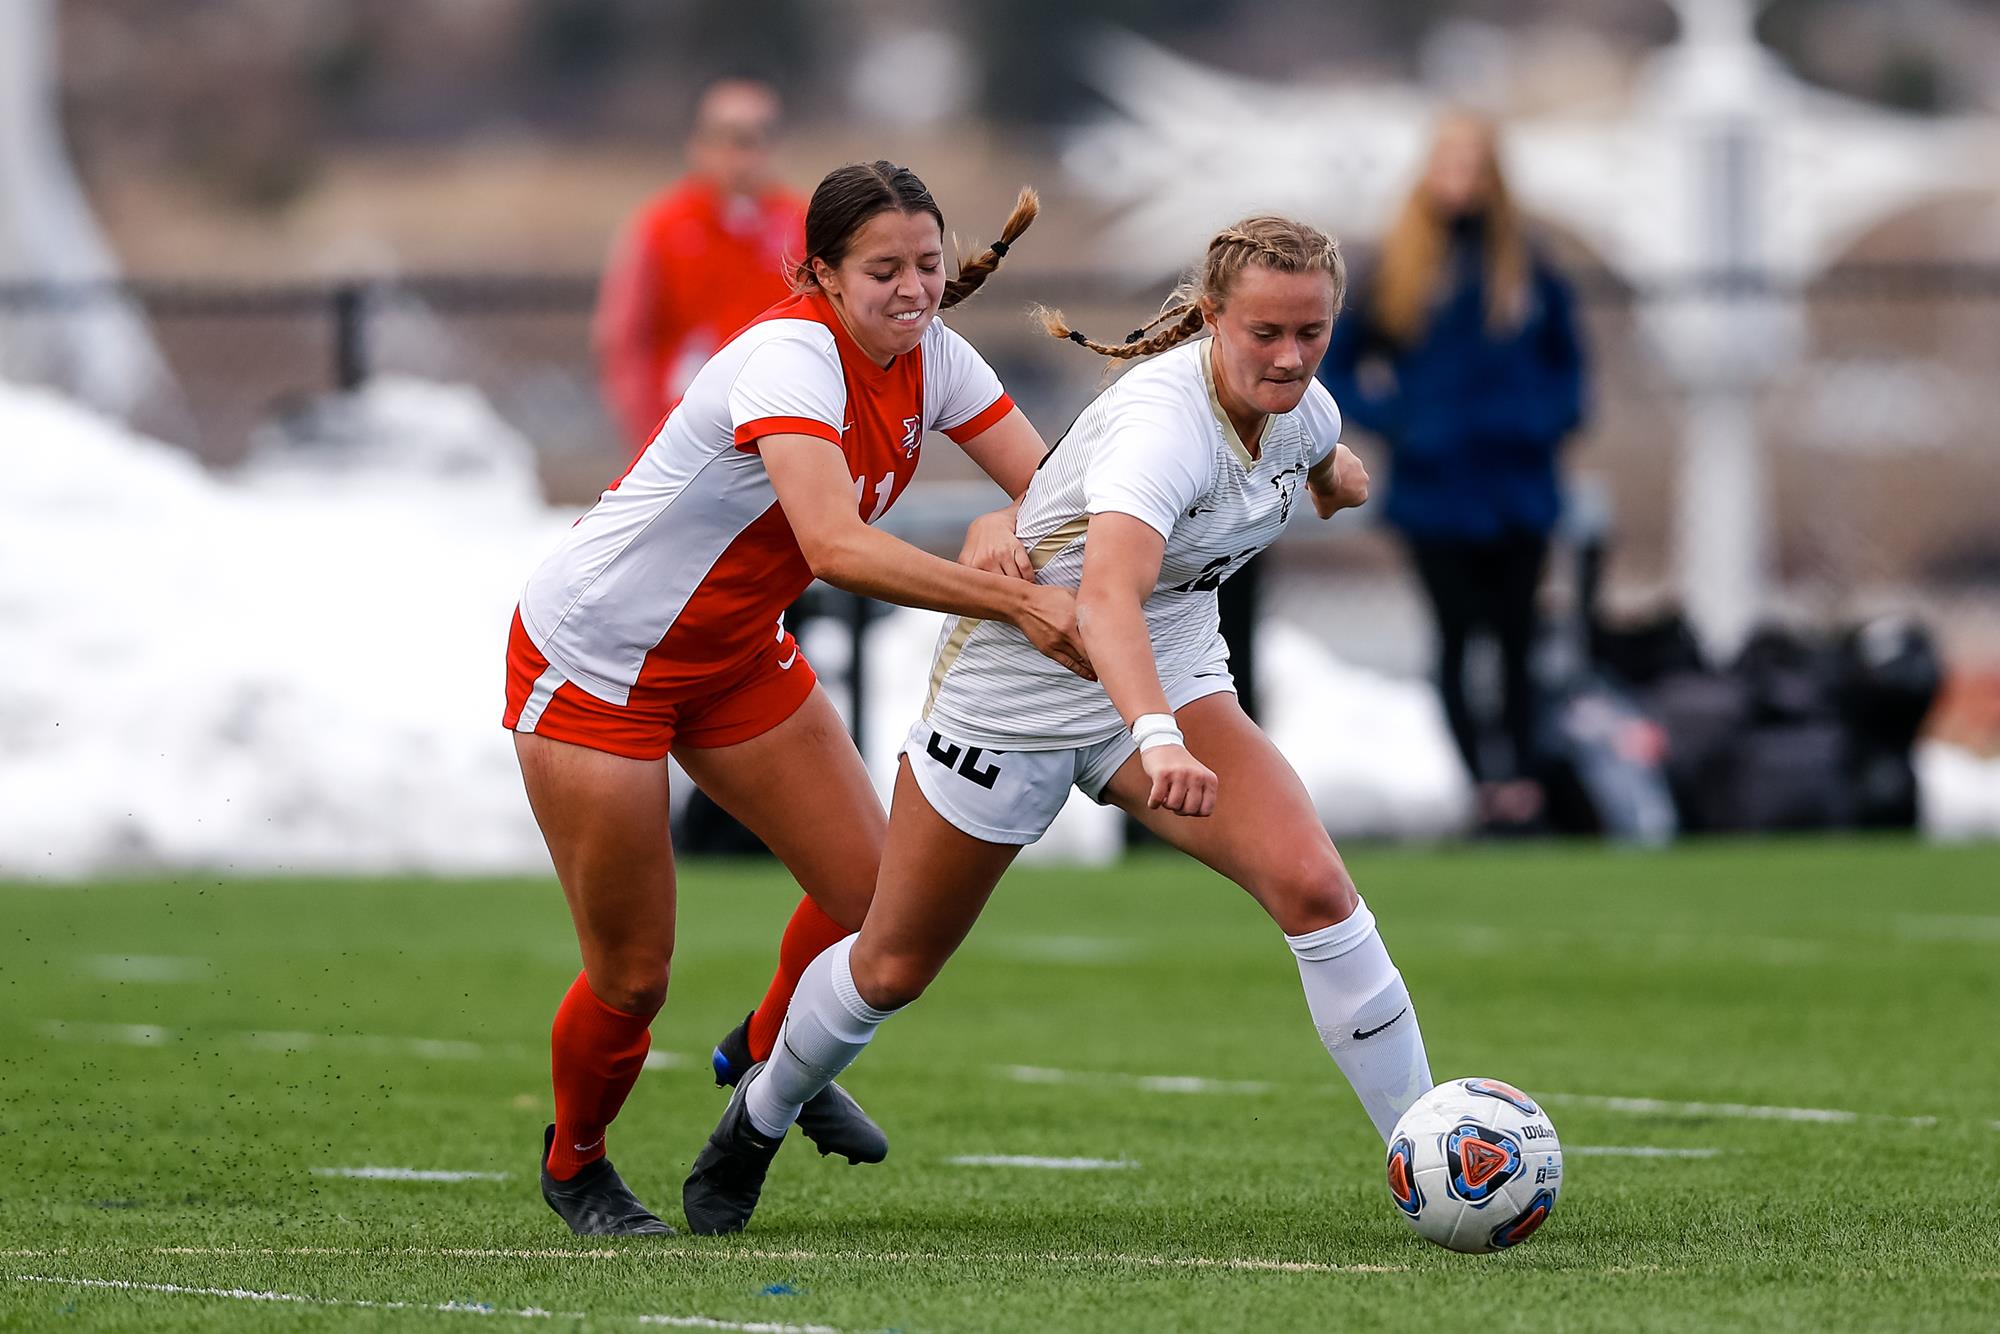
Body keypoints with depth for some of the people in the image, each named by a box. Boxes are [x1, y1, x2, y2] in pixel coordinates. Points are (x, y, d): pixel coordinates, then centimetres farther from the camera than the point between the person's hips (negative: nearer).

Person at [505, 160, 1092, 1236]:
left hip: (734, 655, 7)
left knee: (875, 895, 0)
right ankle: (573, 1164, 29)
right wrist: (1017, 602, -52)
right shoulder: (790, 358, -32)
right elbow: (836, 549, -46)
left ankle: (768, 1055, 31)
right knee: (632, 976, -1)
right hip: (592, 659, -7)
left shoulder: (929, 359, -8)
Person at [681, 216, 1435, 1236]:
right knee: (894, 966, 11)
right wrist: (1159, 739, -66)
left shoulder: (1303, 409, -10)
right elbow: (1107, 594, -53)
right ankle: (755, 1123, 41)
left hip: (1169, 685, 5)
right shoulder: (1167, 419, -34)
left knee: (1312, 884, -21)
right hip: (1015, 685, -5)